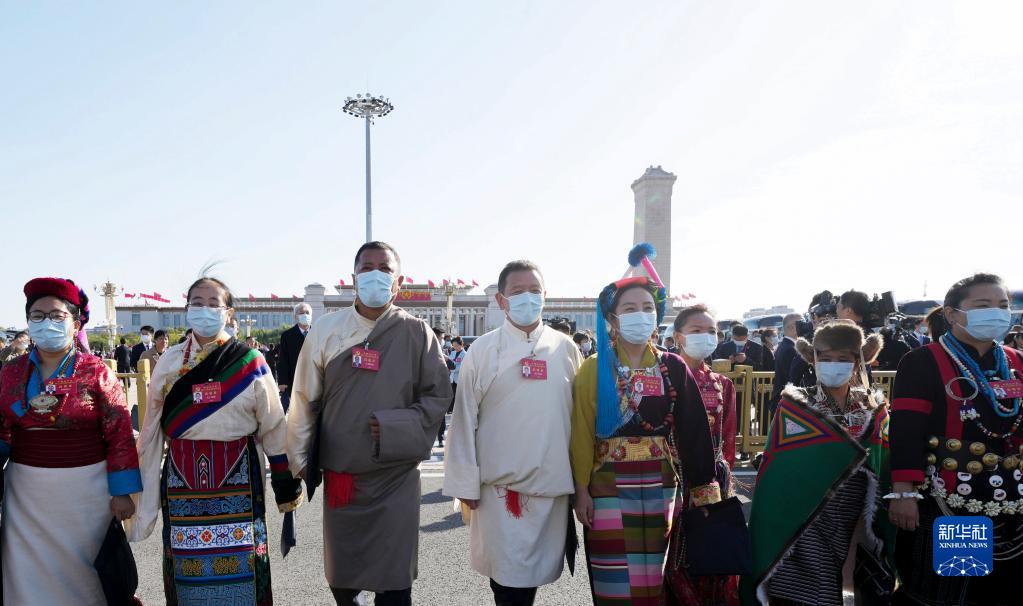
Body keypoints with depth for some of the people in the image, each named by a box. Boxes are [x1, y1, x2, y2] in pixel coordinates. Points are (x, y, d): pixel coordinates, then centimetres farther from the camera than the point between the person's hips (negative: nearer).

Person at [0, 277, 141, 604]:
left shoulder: (97, 372, -7)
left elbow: (119, 434, -7)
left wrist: (122, 492, -8)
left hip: (84, 489, -3)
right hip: (26, 492, 3)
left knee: (80, 569, 9)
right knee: (30, 573, 11)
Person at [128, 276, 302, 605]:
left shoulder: (250, 363, -2)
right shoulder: (169, 362, 5)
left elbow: (274, 427, -1)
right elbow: (152, 431, 9)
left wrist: (286, 486, -1)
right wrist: (144, 497, 10)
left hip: (237, 479, -2)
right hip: (183, 480, 2)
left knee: (238, 563, 2)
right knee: (186, 561, 8)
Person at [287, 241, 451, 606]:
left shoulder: (417, 334, -3)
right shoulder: (327, 330, 0)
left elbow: (439, 395, -1)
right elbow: (305, 400, 3)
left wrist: (395, 428, -14)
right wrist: (301, 462, 4)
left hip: (396, 476, -1)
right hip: (339, 474, 2)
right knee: (341, 574, 18)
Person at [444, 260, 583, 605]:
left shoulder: (566, 348, 3)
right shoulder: (483, 350, -4)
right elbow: (464, 420, -2)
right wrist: (466, 485, -3)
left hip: (553, 485, 2)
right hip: (499, 485, -2)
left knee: (535, 572, 14)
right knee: (506, 577, 5)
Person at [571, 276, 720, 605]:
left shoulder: (673, 368, 0)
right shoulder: (594, 369, -5)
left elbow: (693, 431, -1)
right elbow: (582, 434, -4)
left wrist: (704, 488, -5)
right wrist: (581, 489, -6)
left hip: (658, 484, 2)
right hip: (610, 484, -2)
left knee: (652, 574, 13)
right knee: (615, 578, 5)